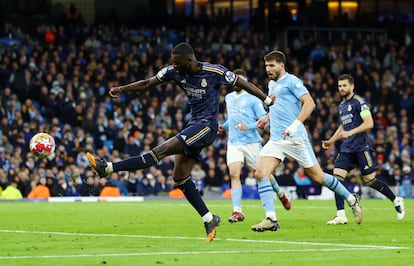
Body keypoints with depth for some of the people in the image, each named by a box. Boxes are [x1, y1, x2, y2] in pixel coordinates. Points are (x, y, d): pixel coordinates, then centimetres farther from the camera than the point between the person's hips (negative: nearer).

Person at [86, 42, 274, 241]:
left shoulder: (215, 72, -13)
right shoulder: (175, 71, 2)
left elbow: (242, 83, -1)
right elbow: (148, 84, 4)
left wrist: (267, 100, 5)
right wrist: (122, 89, -9)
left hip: (206, 127, -8)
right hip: (193, 126, 8)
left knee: (162, 150, -19)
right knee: (180, 176, 0)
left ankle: (108, 168, -25)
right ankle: (209, 219, 5)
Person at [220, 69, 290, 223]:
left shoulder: (252, 99, -4)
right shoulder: (228, 98, 16)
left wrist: (249, 127, -22)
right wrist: (224, 126, 15)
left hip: (251, 142, -4)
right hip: (234, 143, 4)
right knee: (234, 174, -14)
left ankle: (280, 194, 37)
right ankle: (237, 212, -19)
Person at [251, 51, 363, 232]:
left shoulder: (291, 81, -5)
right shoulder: (271, 84, 20)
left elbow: (309, 103, -15)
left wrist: (295, 125, -24)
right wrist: (268, 118, 20)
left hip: (295, 138, -7)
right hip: (275, 139, 7)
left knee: (317, 177, -1)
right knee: (261, 173, -13)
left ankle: (352, 200, 18)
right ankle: (271, 219, -14)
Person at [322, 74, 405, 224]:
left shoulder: (359, 102, -8)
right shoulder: (341, 106, 18)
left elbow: (369, 123, -16)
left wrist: (350, 132, -23)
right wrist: (331, 141, 26)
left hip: (361, 147, -7)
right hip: (346, 148, 7)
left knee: (370, 180, -5)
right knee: (337, 177, -9)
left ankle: (396, 201, 17)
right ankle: (341, 216, -10)